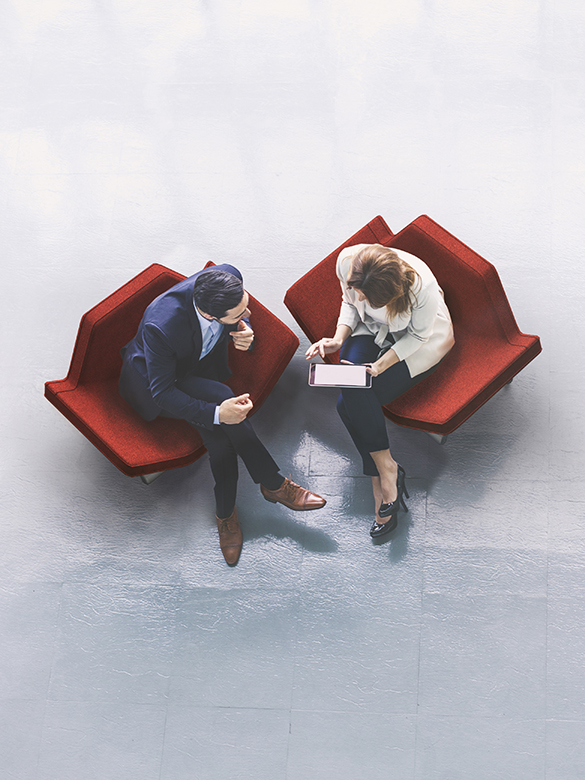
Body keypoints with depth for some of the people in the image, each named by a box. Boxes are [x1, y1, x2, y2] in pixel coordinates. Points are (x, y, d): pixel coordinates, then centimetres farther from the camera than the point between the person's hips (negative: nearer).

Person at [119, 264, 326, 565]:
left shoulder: (229, 276, -26)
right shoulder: (161, 326, -40)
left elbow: (241, 317, -1)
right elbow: (163, 391, -28)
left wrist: (245, 334, -24)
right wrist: (217, 412, -39)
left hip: (204, 366, 5)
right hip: (154, 379, -5)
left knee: (220, 437, -23)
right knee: (220, 397, -32)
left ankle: (226, 512, -1)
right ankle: (274, 484, -16)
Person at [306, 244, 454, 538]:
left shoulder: (422, 287, -36)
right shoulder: (346, 260, -25)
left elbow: (418, 335, -17)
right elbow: (349, 302, -3)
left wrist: (384, 363, -27)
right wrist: (339, 338, -18)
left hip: (418, 342, -4)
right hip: (372, 332, 5)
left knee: (351, 403, -23)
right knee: (351, 394, -24)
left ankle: (383, 475, -7)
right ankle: (386, 469, -11)